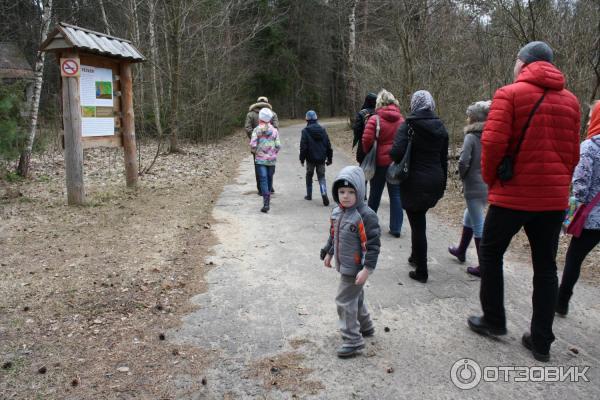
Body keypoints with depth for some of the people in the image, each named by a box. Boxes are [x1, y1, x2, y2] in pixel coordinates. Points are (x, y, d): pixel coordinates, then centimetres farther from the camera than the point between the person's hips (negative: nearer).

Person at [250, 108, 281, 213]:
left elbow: (253, 145, -11)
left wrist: (255, 151, 9)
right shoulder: (274, 130, 2)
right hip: (272, 160, 3)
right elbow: (278, 145, -3)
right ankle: (268, 200, 30)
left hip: (260, 159, -3)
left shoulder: (257, 130, -6)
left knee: (263, 180, -4)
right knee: (270, 179, 17)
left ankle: (266, 203, -15)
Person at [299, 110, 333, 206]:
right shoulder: (322, 130, 4)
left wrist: (302, 159, 1)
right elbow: (328, 145, 6)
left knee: (309, 176, 16)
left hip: (310, 159, -2)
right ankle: (324, 193, -16)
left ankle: (309, 195, 25)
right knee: (321, 177, 6)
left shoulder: (305, 131, -9)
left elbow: (303, 147, -10)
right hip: (321, 158, 2)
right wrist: (329, 158, 13)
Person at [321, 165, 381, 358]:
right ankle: (365, 326, 45)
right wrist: (328, 253, 22)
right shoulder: (337, 212, 1)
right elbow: (333, 235, 17)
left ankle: (353, 340, 11)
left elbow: (373, 244, -22)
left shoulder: (366, 216, -24)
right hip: (344, 265, 8)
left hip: (356, 268, -8)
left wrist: (367, 269, -23)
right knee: (356, 296, 24)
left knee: (345, 301, -3)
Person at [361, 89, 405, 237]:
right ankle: (396, 228, 6)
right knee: (396, 194, 6)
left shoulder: (375, 119, -10)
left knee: (375, 193, 13)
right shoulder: (401, 119, 3)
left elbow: (367, 140, -16)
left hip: (380, 161, -2)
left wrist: (368, 153, 1)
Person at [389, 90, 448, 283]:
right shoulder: (440, 127, 6)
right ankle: (416, 256, 36)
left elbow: (396, 153, -24)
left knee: (418, 225, 2)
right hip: (435, 180, 6)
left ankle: (421, 271, 10)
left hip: (415, 182, -6)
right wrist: (442, 185, 17)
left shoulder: (408, 126, -11)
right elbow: (444, 158, 10)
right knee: (419, 219, 24)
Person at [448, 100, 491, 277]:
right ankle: (461, 250, 41)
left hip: (474, 186, -7)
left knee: (478, 225, 0)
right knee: (469, 216, 25)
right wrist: (487, 174, 9)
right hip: (489, 185, 7)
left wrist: (463, 176, -2)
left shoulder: (471, 137, -14)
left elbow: (463, 161, -20)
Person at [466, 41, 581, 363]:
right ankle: (541, 341, 19)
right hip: (555, 198, 5)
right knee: (545, 266, 12)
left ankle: (493, 320, 23)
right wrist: (558, 184, 17)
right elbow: (572, 152, 10)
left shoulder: (510, 94, -7)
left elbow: (493, 142, -16)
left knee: (490, 253, 15)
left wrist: (491, 179, -1)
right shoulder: (570, 100, 9)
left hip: (513, 194, -5)